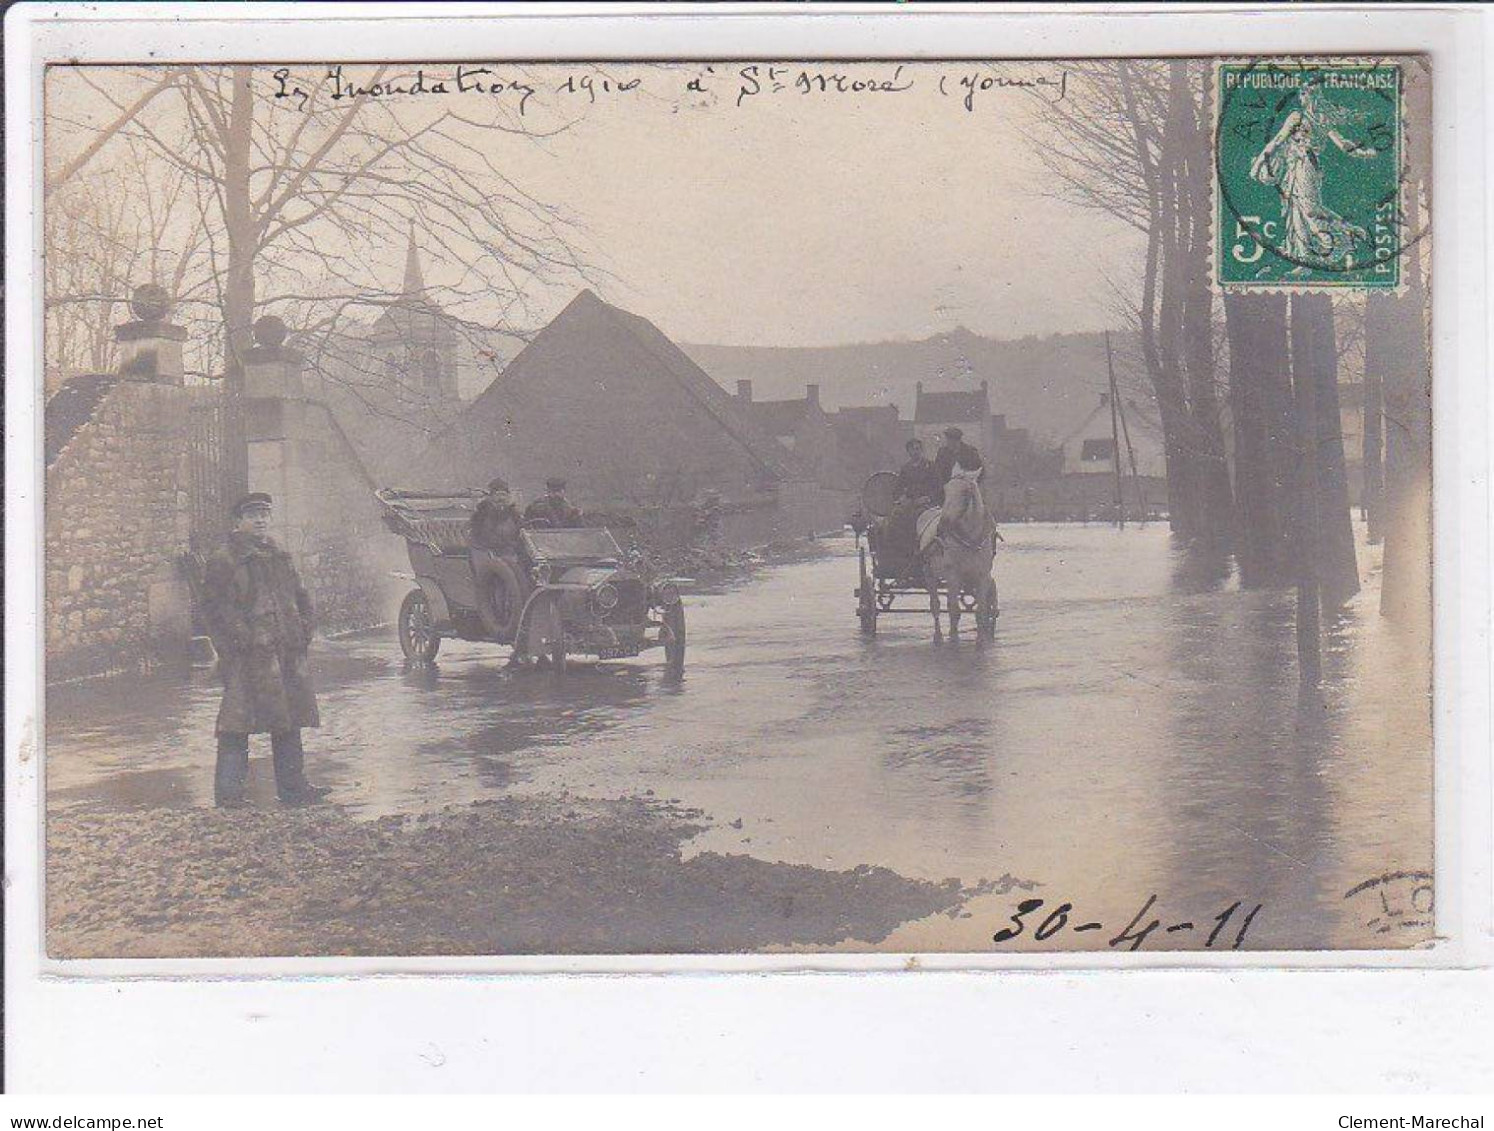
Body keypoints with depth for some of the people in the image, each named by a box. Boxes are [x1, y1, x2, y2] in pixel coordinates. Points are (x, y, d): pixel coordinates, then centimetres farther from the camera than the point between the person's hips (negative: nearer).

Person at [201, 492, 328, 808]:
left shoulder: (280, 558, 18)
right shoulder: (222, 562, -5)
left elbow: (301, 597, 23)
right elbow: (216, 607, -11)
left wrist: (304, 629, 7)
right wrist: (242, 638, -18)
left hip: (287, 653, 7)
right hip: (248, 659, -7)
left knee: (289, 722, 12)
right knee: (237, 725, -6)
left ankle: (293, 786, 20)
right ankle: (229, 792, -1)